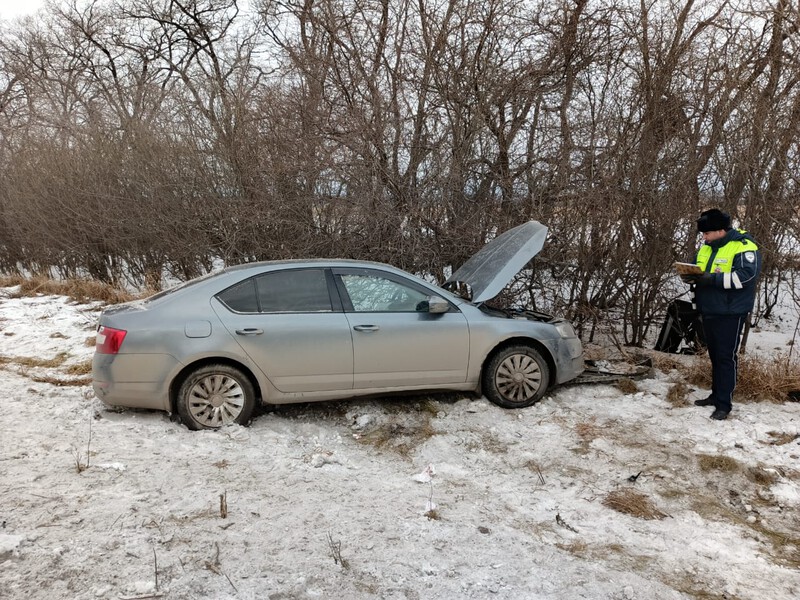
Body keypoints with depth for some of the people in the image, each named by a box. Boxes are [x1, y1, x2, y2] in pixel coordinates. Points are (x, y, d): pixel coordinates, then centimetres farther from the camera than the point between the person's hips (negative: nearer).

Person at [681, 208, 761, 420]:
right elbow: (695, 268, 19)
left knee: (726, 357, -4)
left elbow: (745, 275, -24)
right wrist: (689, 276, -6)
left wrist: (713, 279, -29)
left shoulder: (744, 246, -13)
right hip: (708, 311, 8)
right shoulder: (706, 247, 12)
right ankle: (716, 395, 27)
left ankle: (724, 404, 1)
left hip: (730, 313, -8)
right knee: (714, 355, 16)